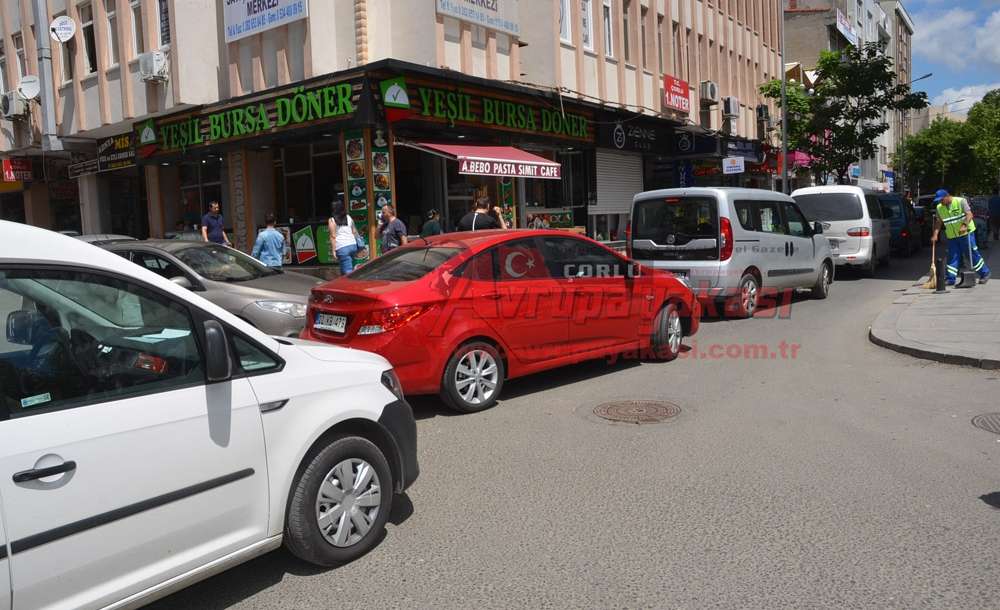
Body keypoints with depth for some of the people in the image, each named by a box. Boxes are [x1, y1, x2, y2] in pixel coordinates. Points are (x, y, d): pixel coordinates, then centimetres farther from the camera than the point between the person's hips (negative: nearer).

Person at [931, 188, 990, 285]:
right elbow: (938, 222, 9)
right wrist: (935, 234, -2)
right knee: (952, 257, 3)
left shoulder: (960, 201, -10)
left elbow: (969, 214, -16)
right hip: (952, 236, 5)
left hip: (966, 233, -5)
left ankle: (985, 274, 15)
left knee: (973, 254, 0)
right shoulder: (939, 208, 4)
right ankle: (951, 280, 6)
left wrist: (964, 225, -30)